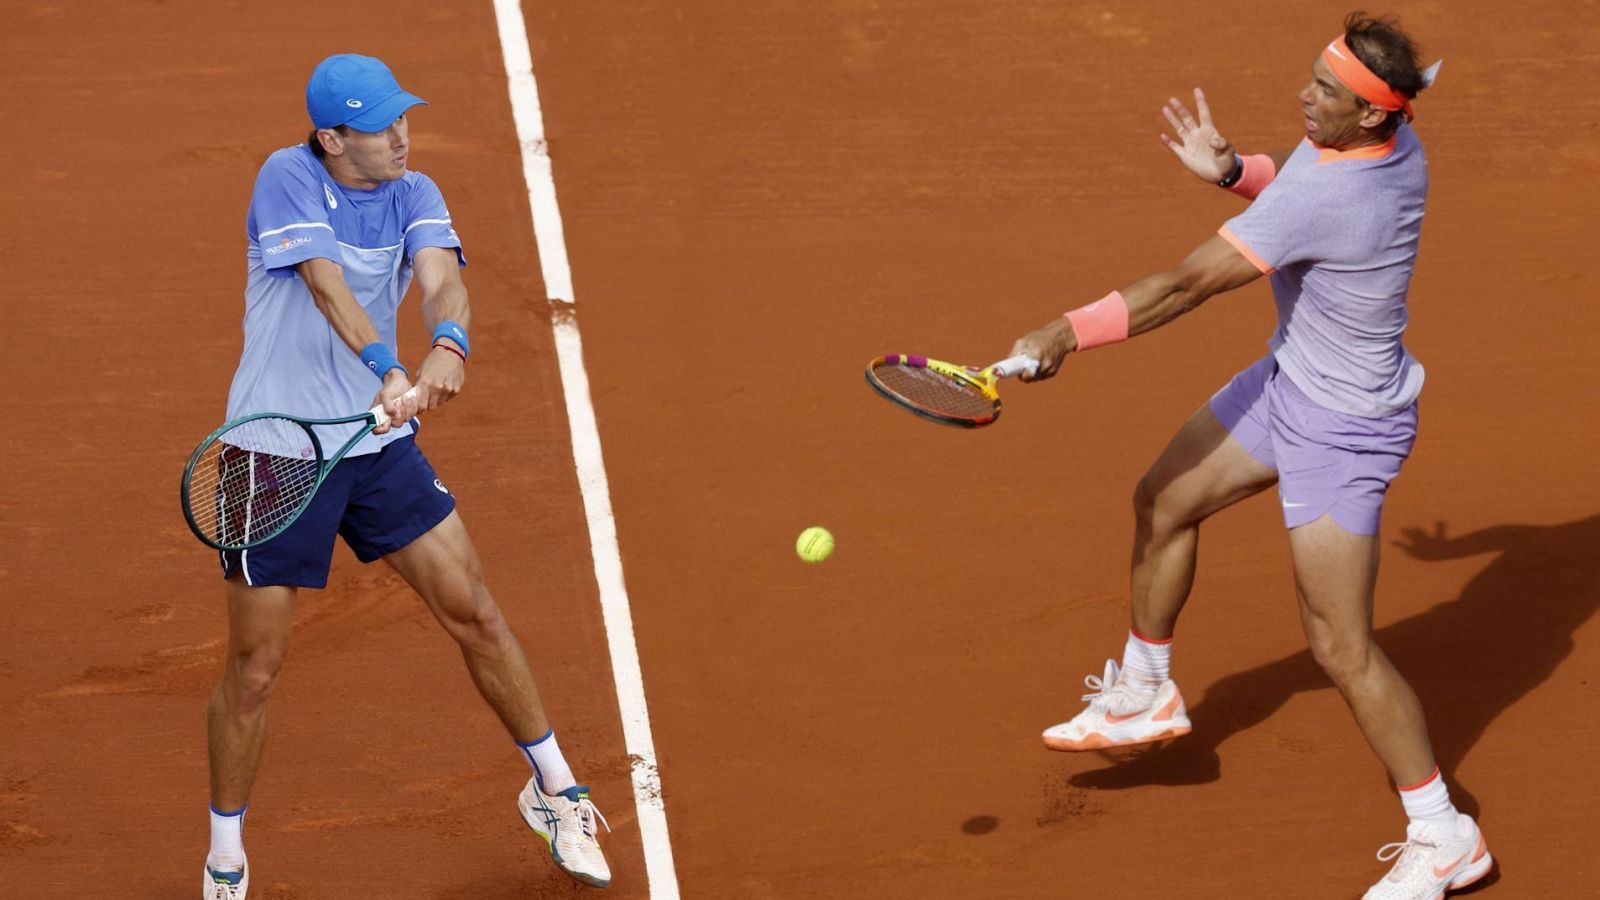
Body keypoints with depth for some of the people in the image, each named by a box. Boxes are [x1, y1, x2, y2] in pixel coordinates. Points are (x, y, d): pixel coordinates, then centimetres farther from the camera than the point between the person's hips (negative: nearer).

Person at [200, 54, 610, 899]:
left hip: (380, 442, 4)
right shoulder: (288, 179, -14)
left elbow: (440, 279, -20)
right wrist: (386, 368, -45)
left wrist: (448, 346, -42)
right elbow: (328, 285, -29)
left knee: (475, 614, 5)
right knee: (252, 669, 1)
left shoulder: (414, 195, -1)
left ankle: (555, 792, 24)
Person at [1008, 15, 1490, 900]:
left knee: (1342, 649, -4)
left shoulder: (1324, 200, -36)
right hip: (1289, 380, 10)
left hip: (1339, 428, -10)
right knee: (1163, 501, 22)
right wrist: (1231, 169, -3)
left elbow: (1186, 285, -35)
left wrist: (1069, 333, -33)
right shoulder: (1392, 137, -9)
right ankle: (1145, 693, 43)